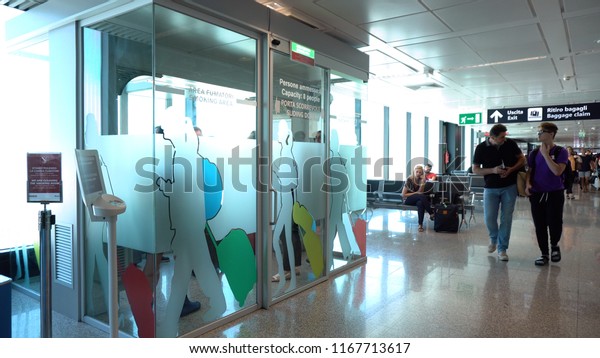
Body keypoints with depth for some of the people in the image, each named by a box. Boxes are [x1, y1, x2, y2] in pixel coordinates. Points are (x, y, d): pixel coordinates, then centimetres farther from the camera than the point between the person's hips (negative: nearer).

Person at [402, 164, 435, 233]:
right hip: (408, 200, -3)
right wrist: (415, 193, -16)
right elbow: (403, 195, -10)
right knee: (422, 196, -34)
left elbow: (420, 192, -13)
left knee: (420, 203, -37)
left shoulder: (421, 180, 3)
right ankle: (431, 214, -28)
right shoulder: (409, 180, -10)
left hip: (418, 199, 3)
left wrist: (423, 182, -20)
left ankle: (420, 225, -42)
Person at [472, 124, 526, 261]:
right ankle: (493, 238, 30)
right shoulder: (481, 148, -8)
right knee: (489, 218, -2)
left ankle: (502, 249, 13)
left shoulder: (510, 143, -5)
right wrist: (493, 170, -19)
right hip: (490, 188, 0)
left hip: (509, 187, 0)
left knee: (506, 218, 1)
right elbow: (475, 169, -3)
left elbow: (522, 159, 6)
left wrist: (512, 169, -13)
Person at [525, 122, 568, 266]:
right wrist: (528, 184, -8)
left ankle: (554, 245, 30)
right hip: (537, 194, 3)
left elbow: (557, 171, -18)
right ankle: (544, 253, 18)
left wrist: (545, 154, -17)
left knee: (555, 224, -1)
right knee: (540, 225, 4)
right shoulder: (534, 153, 6)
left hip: (555, 194, -3)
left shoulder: (561, 152, -4)